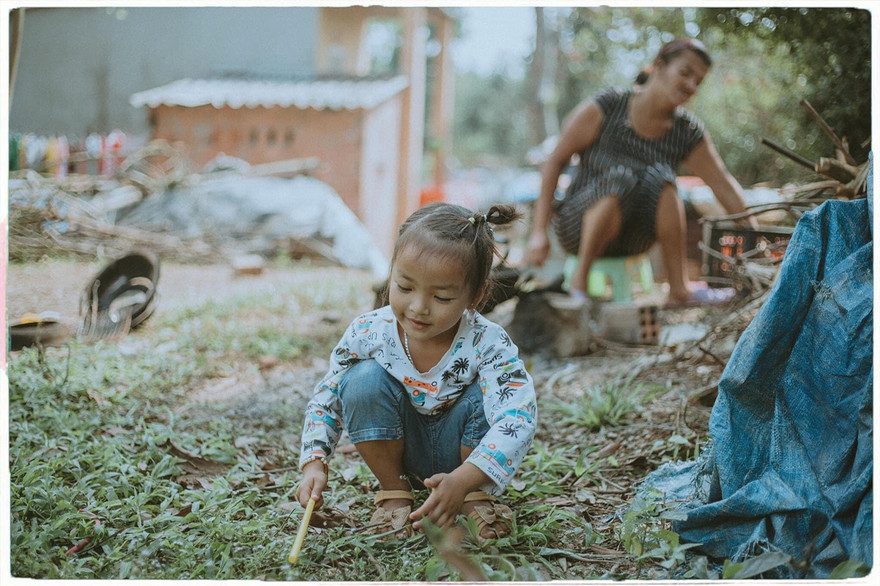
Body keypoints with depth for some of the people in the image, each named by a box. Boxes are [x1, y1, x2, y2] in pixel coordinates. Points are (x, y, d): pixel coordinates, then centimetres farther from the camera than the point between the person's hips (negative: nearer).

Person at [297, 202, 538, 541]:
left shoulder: (488, 345, -27)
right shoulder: (368, 333, -19)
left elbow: (518, 418, -40)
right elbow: (327, 399, -6)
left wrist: (462, 481, -53)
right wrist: (315, 463, -21)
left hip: (462, 453, -1)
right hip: (403, 453, 2)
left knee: (484, 396, -31)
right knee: (364, 379, -24)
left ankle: (477, 496, -4)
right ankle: (394, 492, -5)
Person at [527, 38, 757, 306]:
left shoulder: (688, 132, -3)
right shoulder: (606, 107, -13)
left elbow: (724, 185, 1)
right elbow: (554, 162, -12)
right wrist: (539, 231, -18)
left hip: (632, 238, 3)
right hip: (578, 226, -3)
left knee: (660, 176, -27)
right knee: (621, 178, -34)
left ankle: (680, 288, -23)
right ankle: (579, 279, -24)